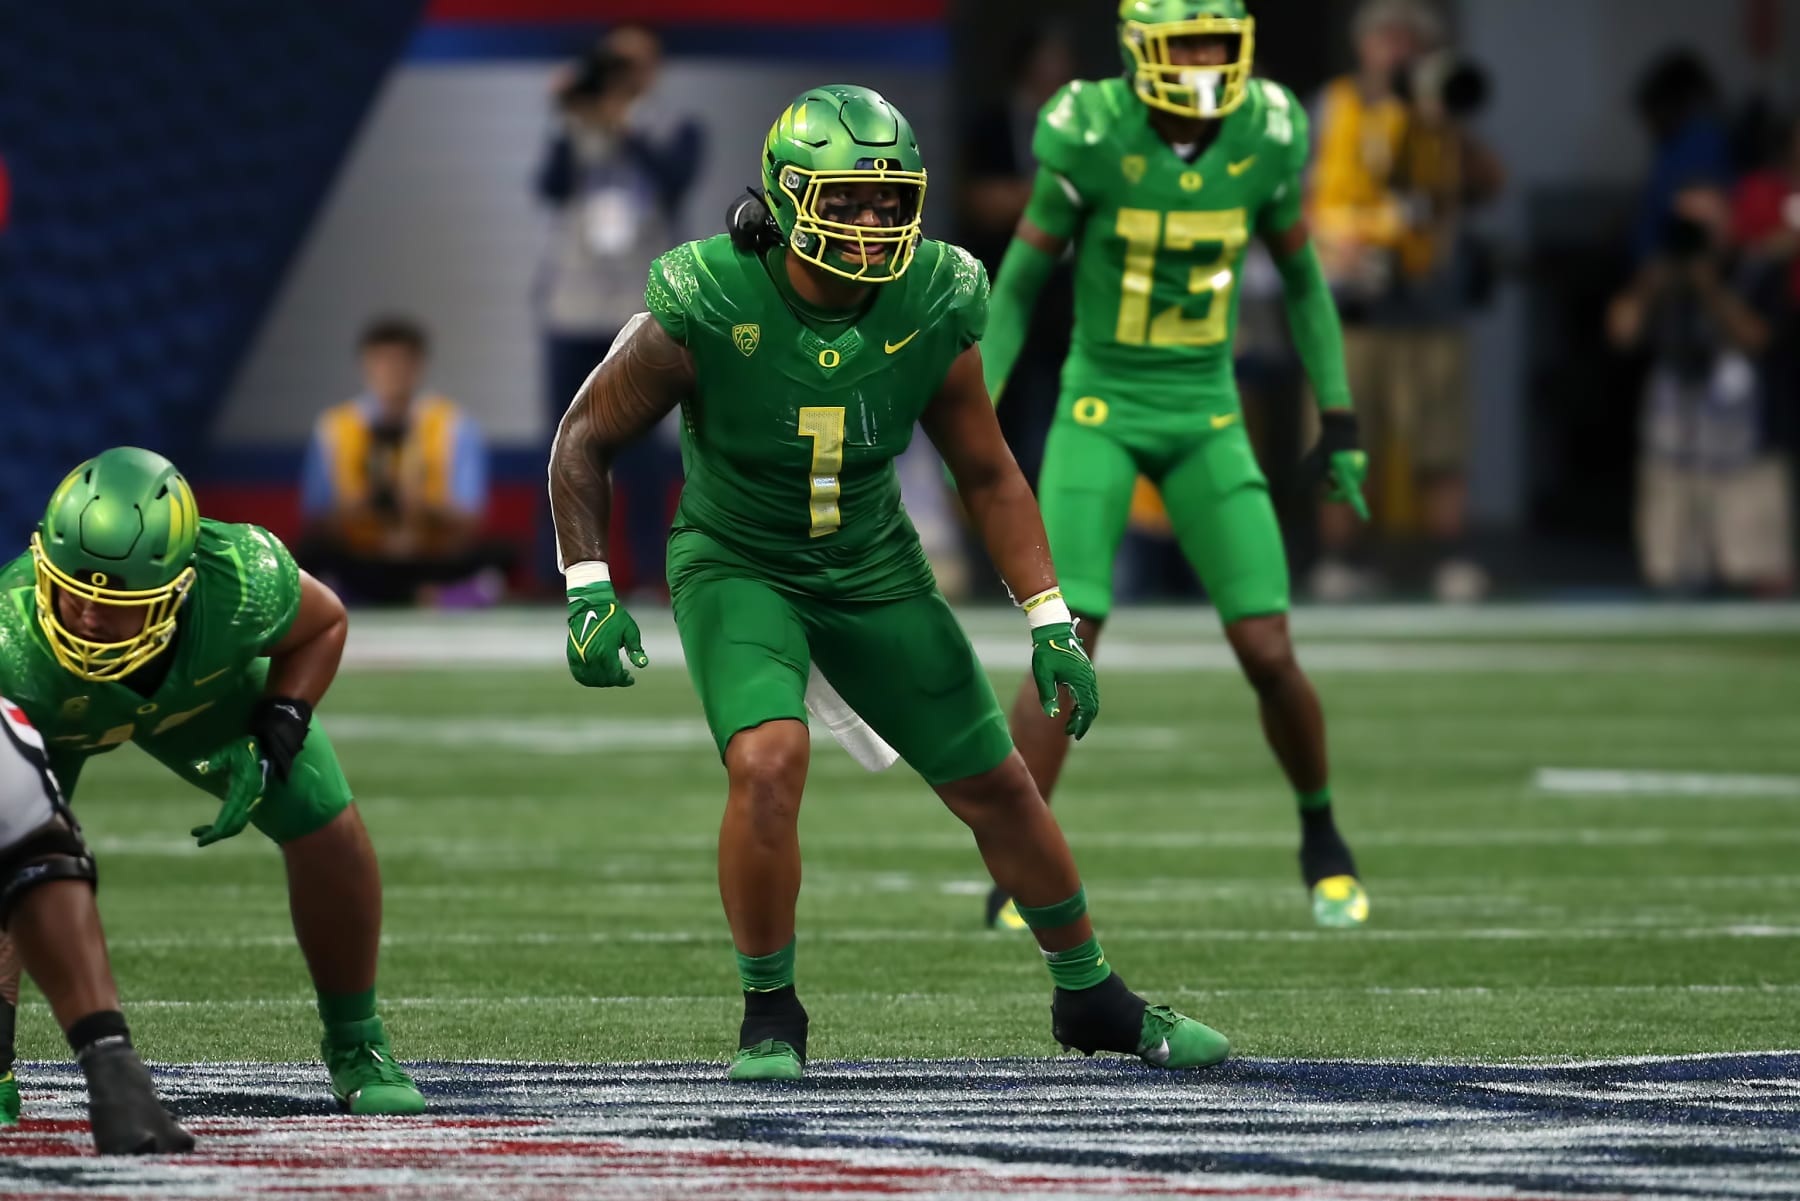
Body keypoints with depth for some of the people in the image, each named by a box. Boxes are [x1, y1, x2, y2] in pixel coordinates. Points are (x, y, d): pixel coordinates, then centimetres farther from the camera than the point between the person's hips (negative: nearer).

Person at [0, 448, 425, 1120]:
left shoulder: (243, 585, -41)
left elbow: (323, 625, -15)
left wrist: (273, 742, -28)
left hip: (204, 684, 2)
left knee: (329, 835, -6)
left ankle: (355, 1047, 18)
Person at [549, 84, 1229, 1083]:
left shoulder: (931, 310, -16)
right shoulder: (707, 308, -25)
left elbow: (988, 475, -1)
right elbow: (587, 438, -12)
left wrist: (1050, 622, -6)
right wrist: (588, 593, -19)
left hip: (874, 571, 4)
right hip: (737, 568, -4)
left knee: (997, 785, 8)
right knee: (768, 762, -28)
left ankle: (1090, 998, 31)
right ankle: (770, 1020, -8)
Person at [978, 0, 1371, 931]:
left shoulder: (1264, 138, -7)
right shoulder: (1092, 138, -16)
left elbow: (1302, 279, 8)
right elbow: (1020, 279, -5)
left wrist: (1339, 419, 7)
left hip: (1206, 418, 2)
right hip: (1099, 410, -2)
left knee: (1269, 654, -4)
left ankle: (1321, 835, 22)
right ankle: (1017, 875, -4)